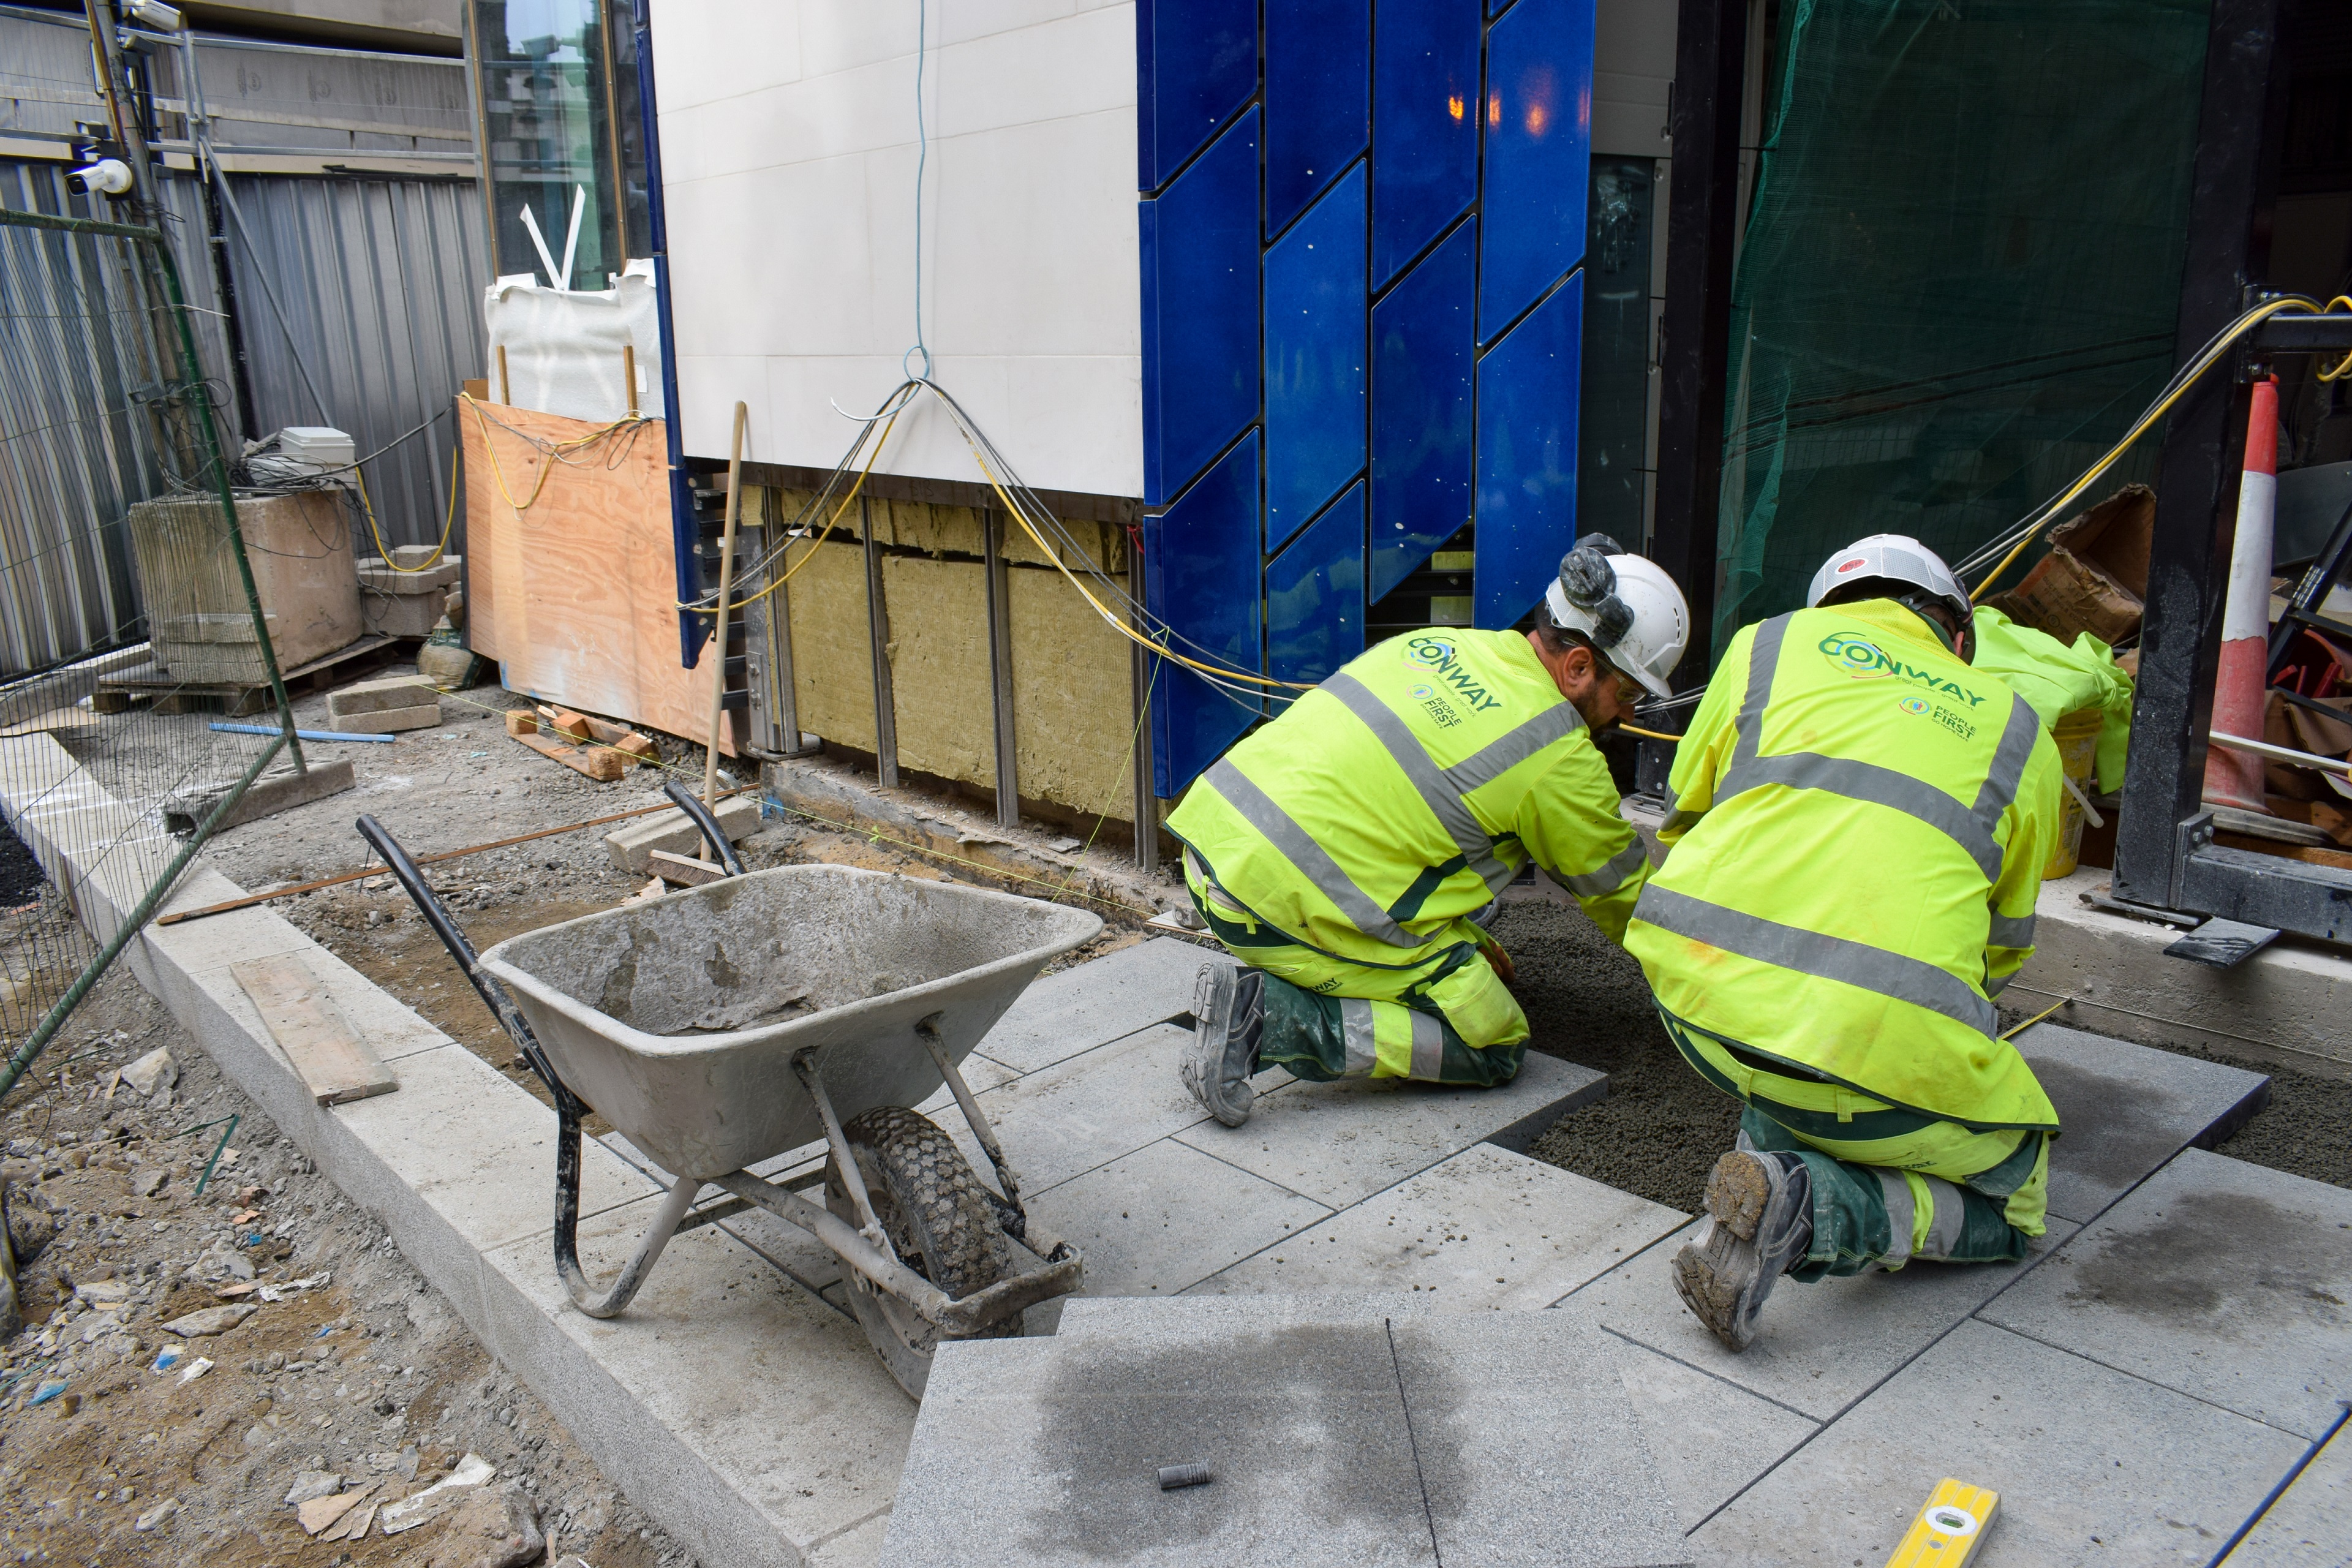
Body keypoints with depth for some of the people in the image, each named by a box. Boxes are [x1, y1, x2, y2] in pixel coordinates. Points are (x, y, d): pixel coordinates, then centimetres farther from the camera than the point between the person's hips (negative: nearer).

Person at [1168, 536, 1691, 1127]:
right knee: (1496, 1049, 5)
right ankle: (1272, 1016, -9)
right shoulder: (1560, 760, -6)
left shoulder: (1433, 645, 15)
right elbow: (1625, 893, 9)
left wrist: (1471, 943, 30)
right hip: (1291, 903, -8)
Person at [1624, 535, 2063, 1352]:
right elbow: (2001, 951, 30)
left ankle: (1776, 1136, 22)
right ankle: (1811, 1210, -6)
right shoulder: (2021, 735, 22)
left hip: (1694, 980, 3)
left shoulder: (1770, 642, 21)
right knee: (2008, 1203, 22)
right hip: (1880, 1037, -3)